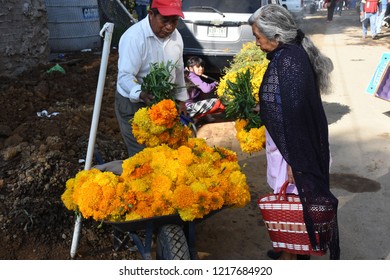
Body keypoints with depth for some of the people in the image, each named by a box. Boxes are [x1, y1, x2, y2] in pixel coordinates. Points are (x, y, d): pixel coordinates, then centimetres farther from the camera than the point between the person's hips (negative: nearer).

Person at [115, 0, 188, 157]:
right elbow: (125, 76, -29)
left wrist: (181, 99, 16)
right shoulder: (134, 36, -24)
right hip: (133, 105, -6)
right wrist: (142, 94, -47)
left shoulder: (175, 35, -2)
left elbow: (178, 70, 12)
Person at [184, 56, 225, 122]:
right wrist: (215, 84, -4)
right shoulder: (193, 77, -13)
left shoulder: (187, 76, 16)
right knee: (217, 102, -17)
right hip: (190, 108, -10)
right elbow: (207, 88, -23)